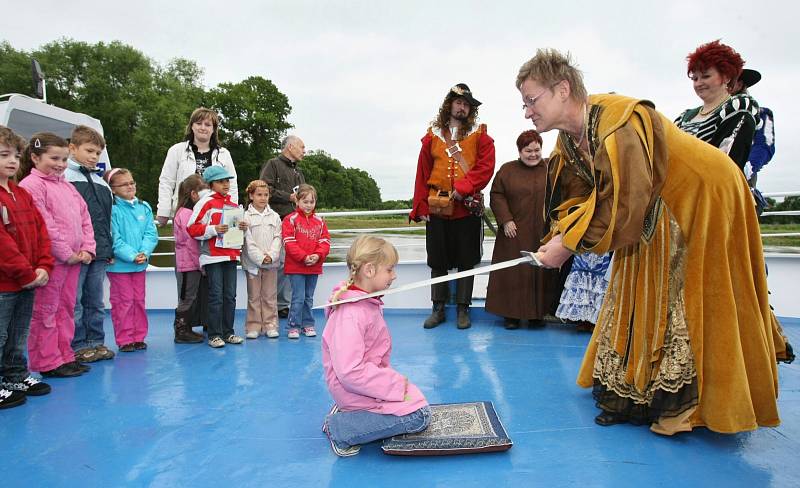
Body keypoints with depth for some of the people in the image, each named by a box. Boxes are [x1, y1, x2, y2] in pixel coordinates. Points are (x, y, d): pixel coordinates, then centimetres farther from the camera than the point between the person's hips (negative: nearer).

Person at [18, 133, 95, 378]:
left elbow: (85, 219, 15)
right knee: (46, 312, 1)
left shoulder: (67, 186, 16)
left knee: (66, 308, 14)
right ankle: (47, 362, 9)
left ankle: (64, 356, 23)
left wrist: (87, 249, 2)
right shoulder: (31, 185, -9)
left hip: (74, 259, 8)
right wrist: (67, 254, -15)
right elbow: (44, 225, -17)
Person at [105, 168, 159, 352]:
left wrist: (144, 252, -14)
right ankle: (124, 339, 12)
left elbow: (151, 234, 1)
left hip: (140, 264, 5)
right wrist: (132, 255, -20)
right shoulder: (112, 210, -10)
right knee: (123, 302, 2)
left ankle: (138, 337, 23)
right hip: (119, 264, -5)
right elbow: (114, 239, -15)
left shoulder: (144, 207, 6)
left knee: (139, 300, 12)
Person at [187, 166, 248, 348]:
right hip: (213, 256, -6)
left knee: (230, 295, 9)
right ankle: (214, 335, 8)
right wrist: (214, 229, -19)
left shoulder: (233, 205, 13)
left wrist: (243, 227, 2)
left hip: (230, 255, 6)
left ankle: (228, 332, 19)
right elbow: (192, 228, -11)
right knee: (216, 296, -1)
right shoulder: (206, 202, -5)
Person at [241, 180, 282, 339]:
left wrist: (271, 255, -12)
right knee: (253, 296, 5)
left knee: (270, 295, 7)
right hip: (252, 263, -2)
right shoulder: (246, 216, -1)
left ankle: (270, 325, 14)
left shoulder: (274, 216, 8)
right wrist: (261, 258, -14)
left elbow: (278, 238, 3)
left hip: (272, 262, 2)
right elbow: (248, 241, -7)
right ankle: (253, 326, 12)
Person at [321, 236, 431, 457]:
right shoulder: (351, 314, -28)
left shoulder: (368, 302, 4)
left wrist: (393, 379, 8)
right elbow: (350, 372, -31)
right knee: (418, 417, -12)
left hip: (368, 378, 10)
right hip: (353, 387, -10)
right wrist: (395, 384, -23)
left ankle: (346, 413, 12)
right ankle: (341, 430, -6)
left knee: (417, 400, 21)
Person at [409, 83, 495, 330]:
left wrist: (463, 187, -19)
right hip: (437, 208, 1)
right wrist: (421, 206, 1)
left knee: (466, 260, 5)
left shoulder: (480, 135, 6)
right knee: (437, 261, 8)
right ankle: (438, 309, 20)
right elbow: (423, 173, 7)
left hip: (467, 208, -1)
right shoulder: (432, 135, 9)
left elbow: (485, 167, -6)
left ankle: (463, 309, 17)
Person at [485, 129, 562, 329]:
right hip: (515, 233, -1)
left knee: (541, 271, 5)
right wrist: (505, 220, -9)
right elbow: (497, 195, 1)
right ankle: (511, 313, 11)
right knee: (513, 272, 1)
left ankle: (538, 313, 16)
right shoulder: (507, 170, 5)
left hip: (543, 233, 1)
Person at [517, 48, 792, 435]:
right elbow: (576, 197, -3)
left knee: (687, 307, -3)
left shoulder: (618, 126, -34)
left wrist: (567, 247, -28)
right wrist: (559, 237, -21)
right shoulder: (569, 139, -5)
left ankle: (681, 403, 10)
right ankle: (632, 394, 21)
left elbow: (624, 207, -34)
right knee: (638, 300, 10)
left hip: (704, 201, -9)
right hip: (653, 217, 9)